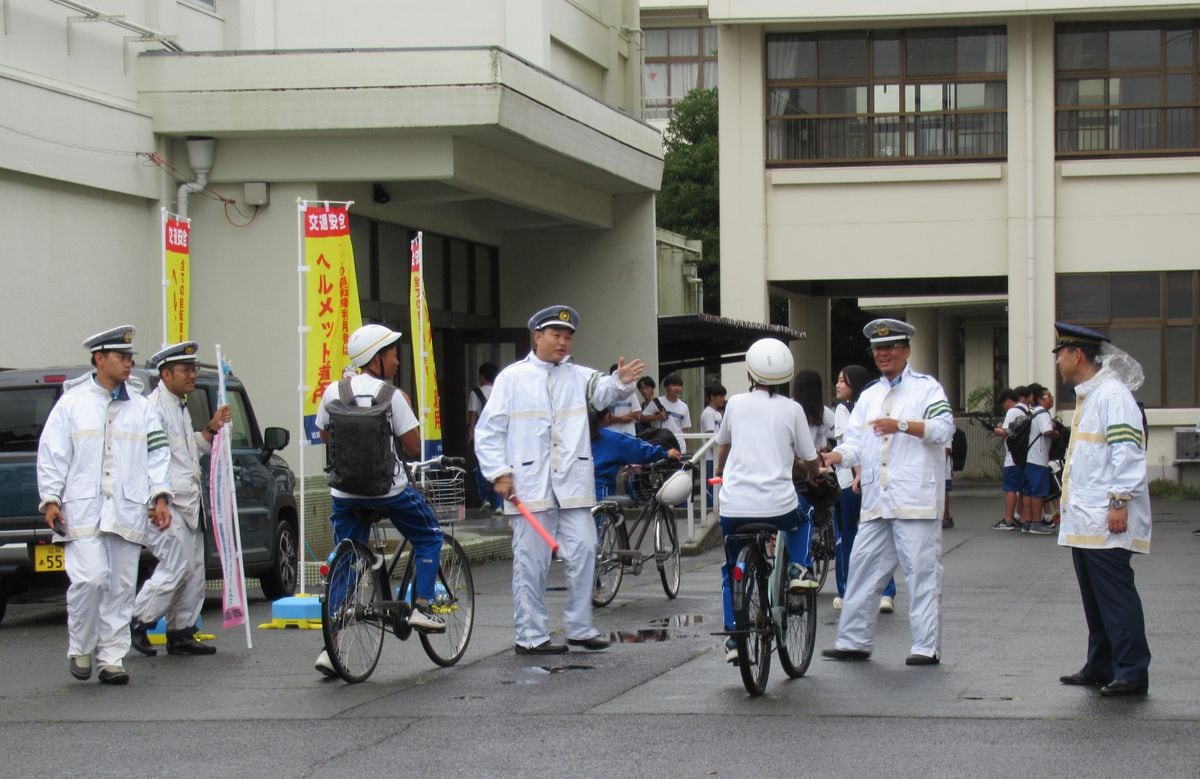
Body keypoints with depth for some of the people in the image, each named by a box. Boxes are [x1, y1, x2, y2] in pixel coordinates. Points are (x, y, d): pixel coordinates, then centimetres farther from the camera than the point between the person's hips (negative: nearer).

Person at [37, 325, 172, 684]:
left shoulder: (142, 407, 14)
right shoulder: (72, 402, 6)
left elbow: (157, 455, 14)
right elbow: (51, 455, 5)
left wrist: (160, 496, 3)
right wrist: (51, 499, -3)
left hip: (127, 511, 3)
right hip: (82, 509, -3)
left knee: (121, 587, 3)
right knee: (89, 578, -14)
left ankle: (111, 658, 10)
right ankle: (79, 649, 5)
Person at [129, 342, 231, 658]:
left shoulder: (180, 407, 19)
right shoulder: (155, 407, -12)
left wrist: (211, 428, 12)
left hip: (187, 502, 10)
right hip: (167, 501, -10)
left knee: (193, 570, 9)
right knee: (175, 567, -13)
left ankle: (182, 632, 14)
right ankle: (137, 623, -1)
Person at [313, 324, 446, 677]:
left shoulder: (334, 392, 1)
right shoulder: (390, 395, -11)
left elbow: (325, 435, 16)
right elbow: (413, 446, -9)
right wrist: (406, 412, 5)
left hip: (345, 490, 4)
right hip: (389, 488, -4)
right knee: (429, 537, 20)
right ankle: (421, 606, 10)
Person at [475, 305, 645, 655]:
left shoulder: (578, 376, 14)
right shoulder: (512, 378, 5)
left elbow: (601, 391, -5)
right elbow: (488, 431, 3)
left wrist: (620, 381, -27)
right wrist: (499, 474, -6)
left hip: (573, 482, 3)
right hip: (529, 484, -3)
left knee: (583, 551, 1)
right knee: (531, 561, 1)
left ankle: (580, 627, 14)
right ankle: (530, 635, 8)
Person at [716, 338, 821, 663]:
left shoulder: (736, 404, 7)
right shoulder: (791, 409, 1)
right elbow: (811, 462, 9)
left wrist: (719, 472, 48)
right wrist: (813, 475, 34)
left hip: (734, 505, 1)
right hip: (778, 505, -1)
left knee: (731, 569, 19)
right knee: (803, 517, 34)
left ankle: (733, 637, 8)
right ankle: (797, 570, 13)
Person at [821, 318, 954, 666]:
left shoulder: (926, 387, 4)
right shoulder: (869, 396, 22)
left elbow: (944, 427, -10)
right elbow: (855, 444, 14)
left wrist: (902, 425, -23)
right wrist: (831, 457, -8)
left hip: (916, 500, -6)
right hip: (877, 502, 6)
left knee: (922, 571, -5)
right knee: (863, 566, 5)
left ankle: (927, 646, -2)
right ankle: (853, 640, 12)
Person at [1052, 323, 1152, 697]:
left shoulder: (1112, 394, -12)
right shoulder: (1087, 397, 20)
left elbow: (1128, 451, -19)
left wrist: (1119, 501, -23)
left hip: (1105, 521, -11)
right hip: (1083, 521, 11)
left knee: (1115, 595, -10)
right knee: (1094, 596, 14)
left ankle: (1132, 672, -8)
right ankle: (1101, 667, 22)